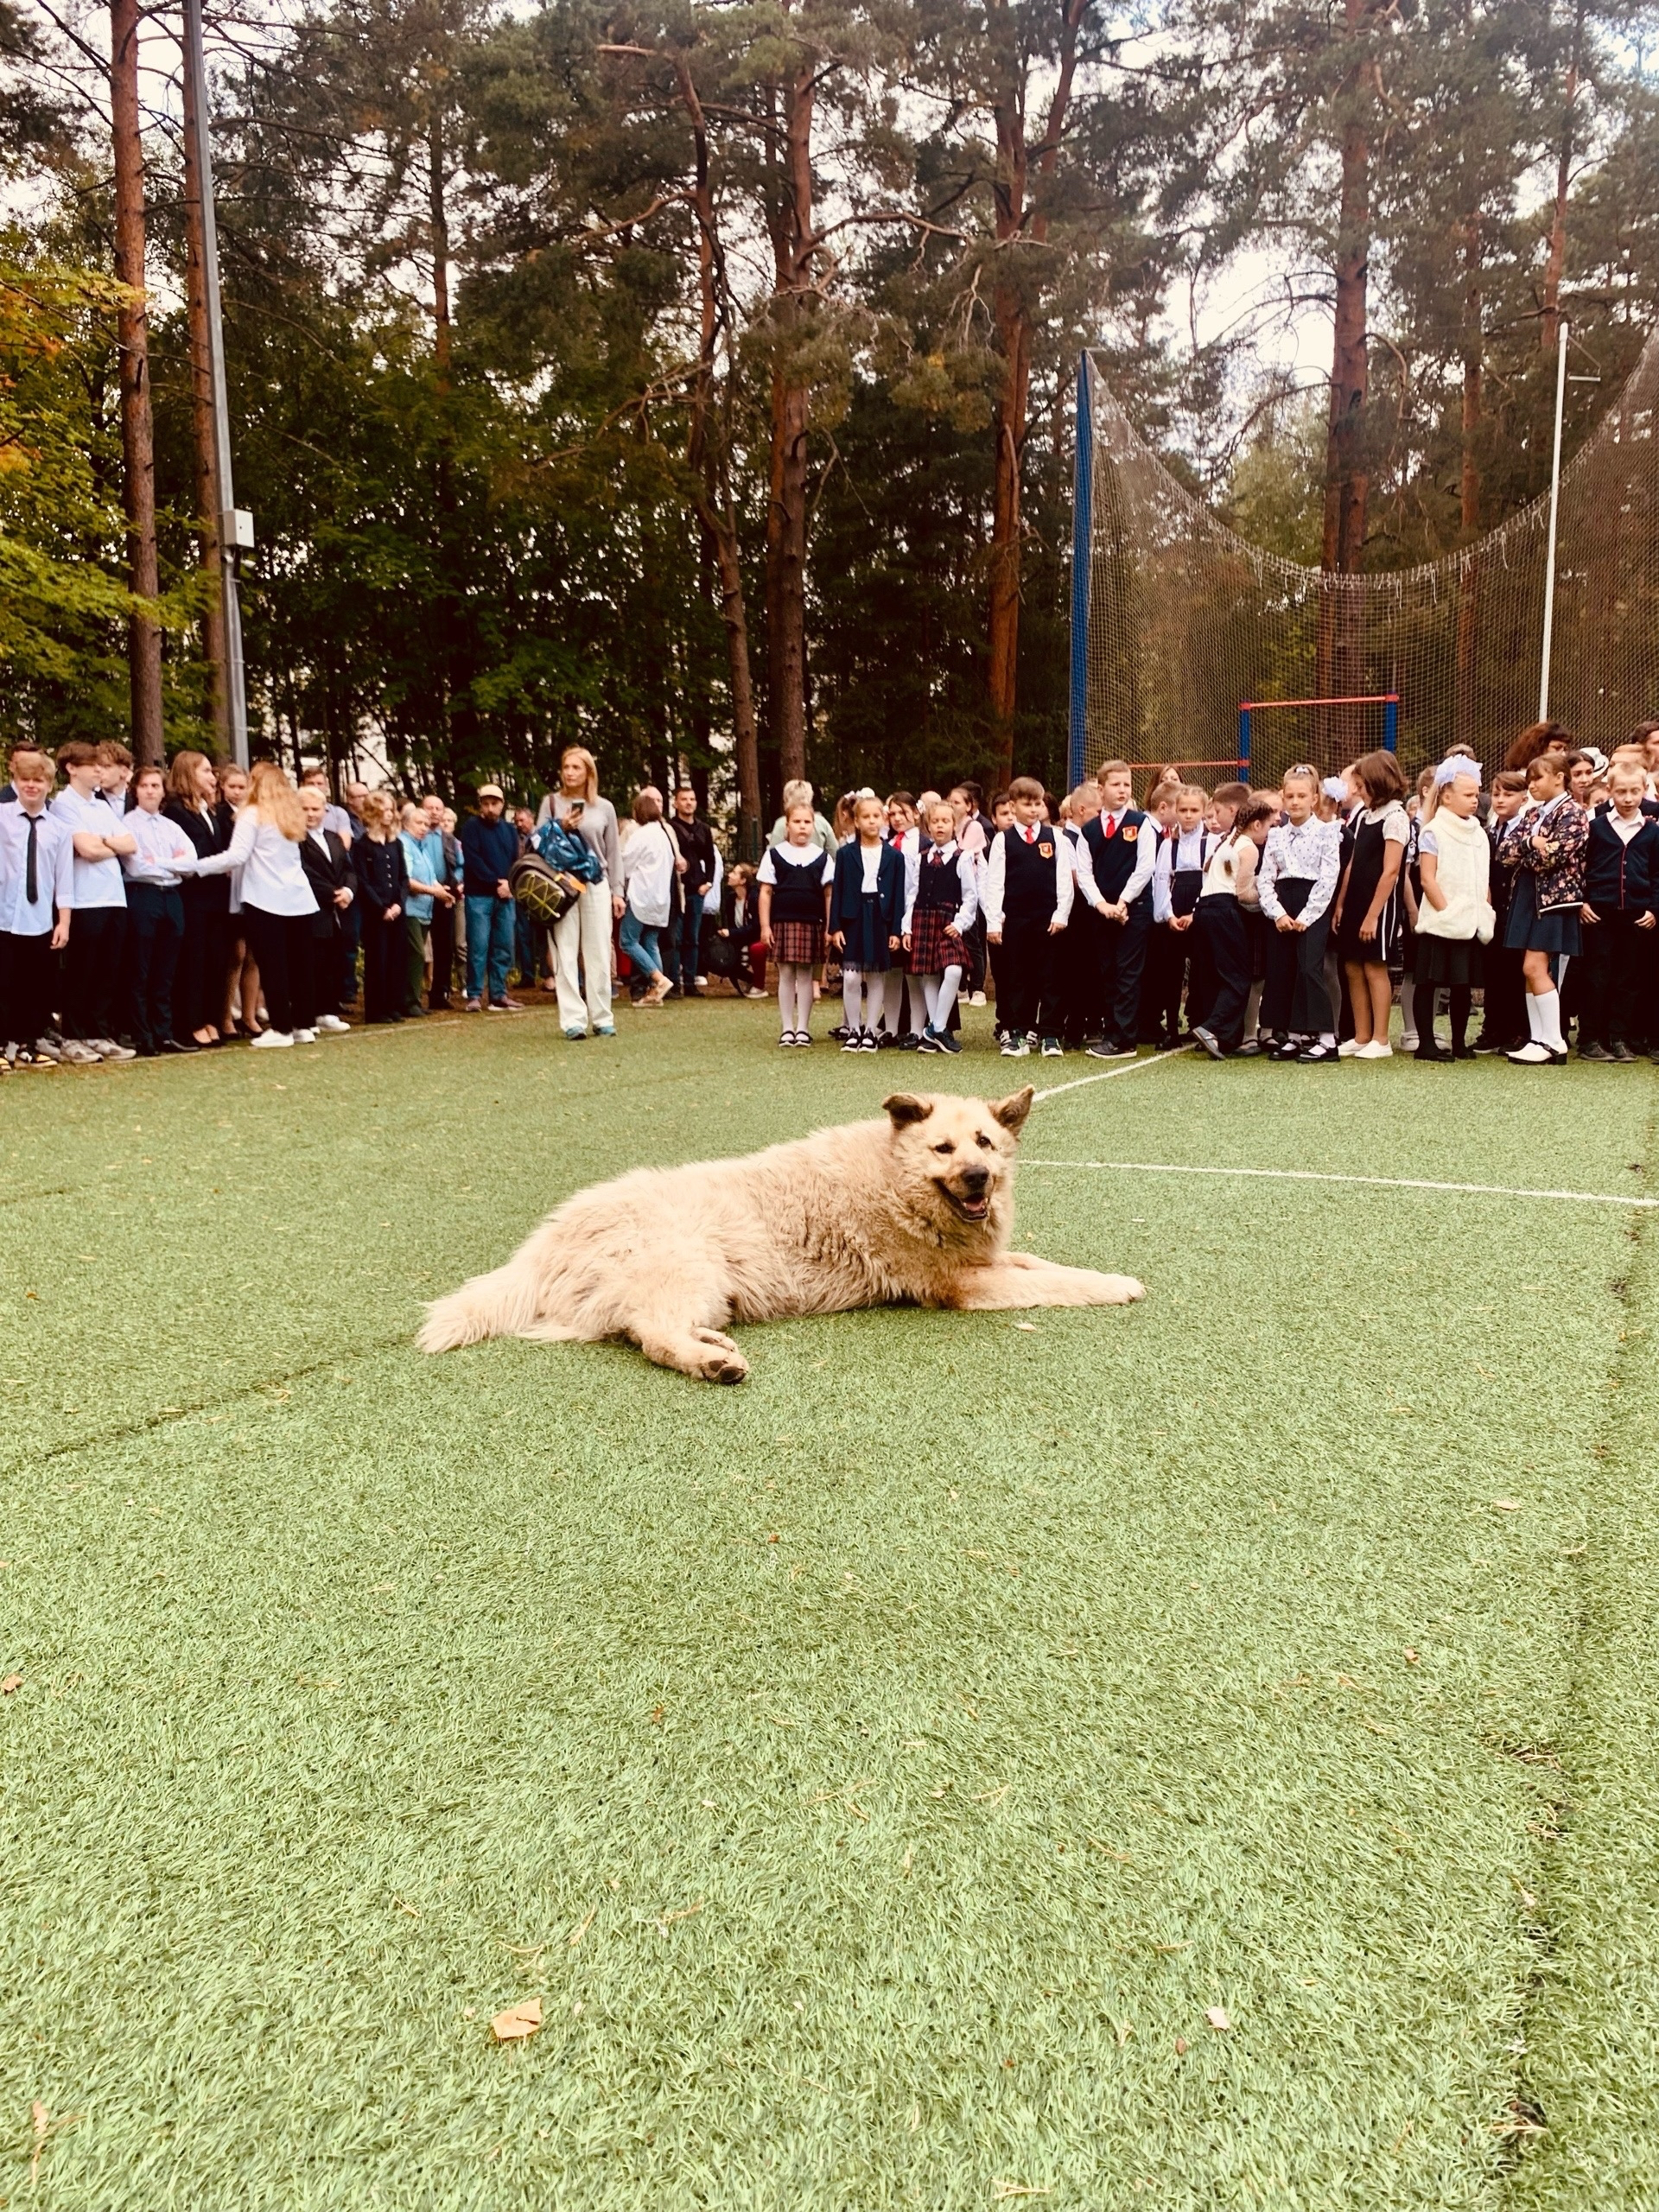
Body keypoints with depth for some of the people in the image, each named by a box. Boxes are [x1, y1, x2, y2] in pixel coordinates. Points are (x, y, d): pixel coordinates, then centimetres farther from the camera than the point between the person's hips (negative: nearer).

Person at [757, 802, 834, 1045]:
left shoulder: (822, 858, 6)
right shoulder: (774, 855, 3)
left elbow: (829, 894, 6)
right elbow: (765, 892, 3)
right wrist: (765, 926, -2)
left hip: (811, 923, 1)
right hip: (782, 922, -1)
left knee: (805, 974, 5)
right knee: (786, 974, 3)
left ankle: (803, 1028, 12)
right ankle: (787, 1028, 9)